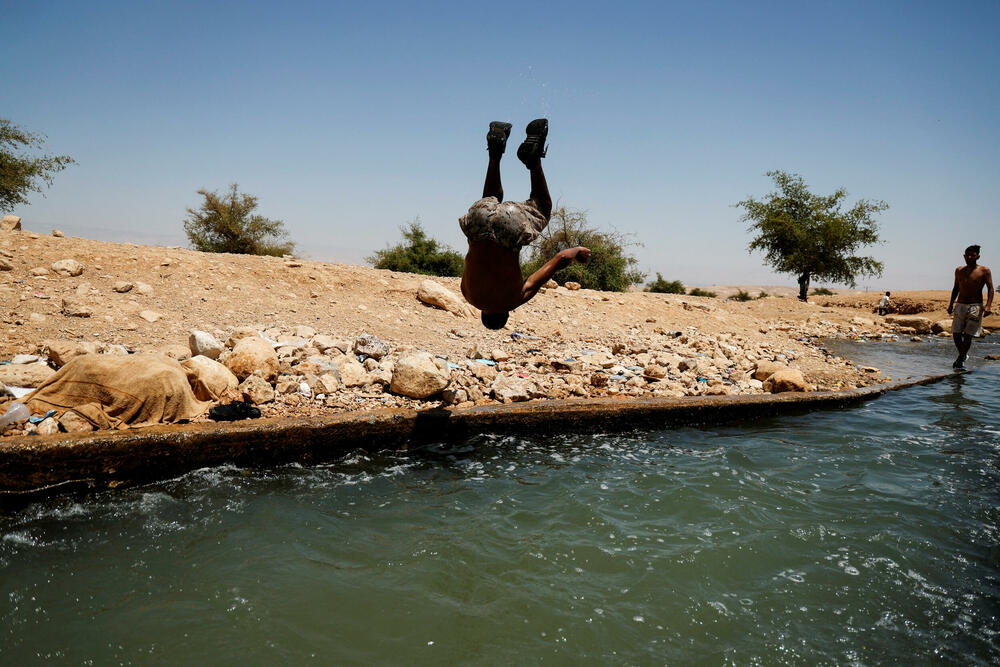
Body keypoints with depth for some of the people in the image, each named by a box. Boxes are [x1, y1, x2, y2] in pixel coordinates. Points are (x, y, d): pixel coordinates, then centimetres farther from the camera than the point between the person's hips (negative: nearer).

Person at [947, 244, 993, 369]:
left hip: (975, 307, -4)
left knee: (968, 335, -6)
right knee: (956, 334, 2)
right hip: (960, 306, 4)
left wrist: (988, 306, -17)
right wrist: (951, 304, 11)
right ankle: (963, 355, 25)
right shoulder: (959, 271, 10)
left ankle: (960, 360, 6)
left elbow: (990, 289, -5)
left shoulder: (984, 271, -2)